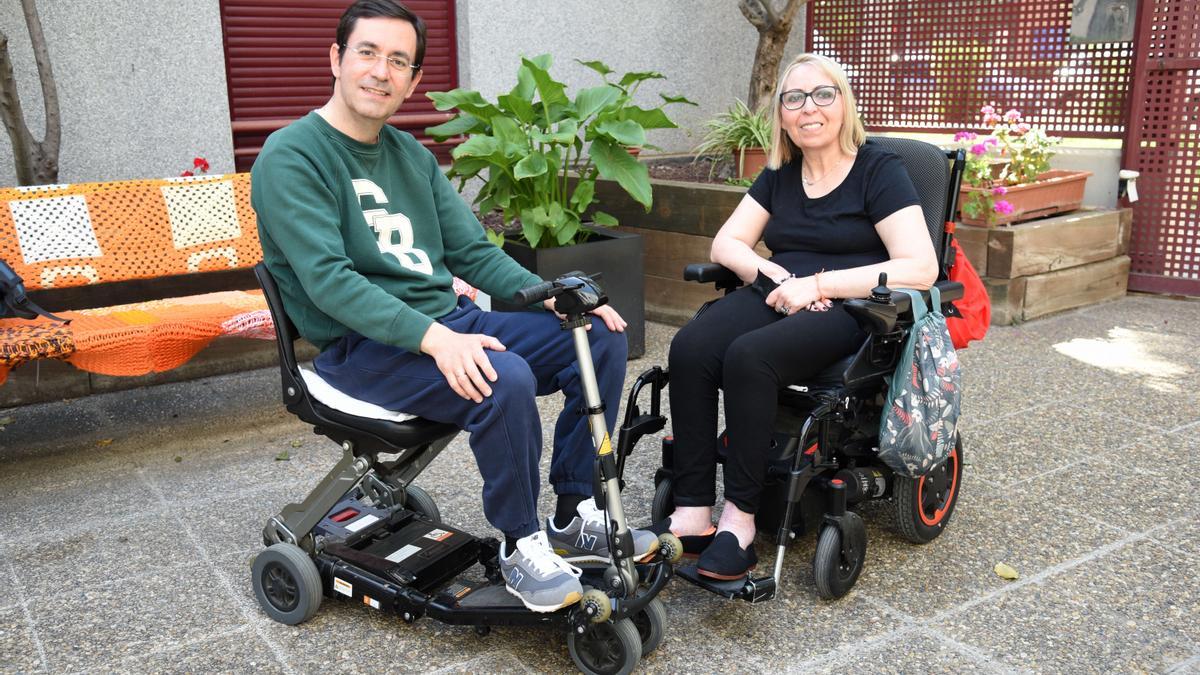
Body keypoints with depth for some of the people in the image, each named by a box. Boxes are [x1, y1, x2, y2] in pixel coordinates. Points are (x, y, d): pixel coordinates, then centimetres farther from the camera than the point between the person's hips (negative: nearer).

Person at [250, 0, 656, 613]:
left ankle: (574, 517, 2)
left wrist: (551, 297, -4)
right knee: (504, 378, -34)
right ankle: (520, 548, -11)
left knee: (601, 336, -5)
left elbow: (472, 250, 13)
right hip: (362, 346, -7)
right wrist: (432, 338, -33)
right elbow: (328, 280, -20)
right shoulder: (290, 159, -8)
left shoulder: (411, 155, 16)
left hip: (447, 322, 8)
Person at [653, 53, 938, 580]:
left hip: (851, 311, -5)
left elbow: (920, 268, -13)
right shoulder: (779, 175, 17)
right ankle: (692, 512, -25)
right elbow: (726, 243, 12)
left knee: (749, 357, -34)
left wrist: (816, 284, -16)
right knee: (690, 348, -26)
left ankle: (739, 517, -22)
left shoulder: (879, 170, -1)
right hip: (778, 298, 5)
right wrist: (777, 277, -8)